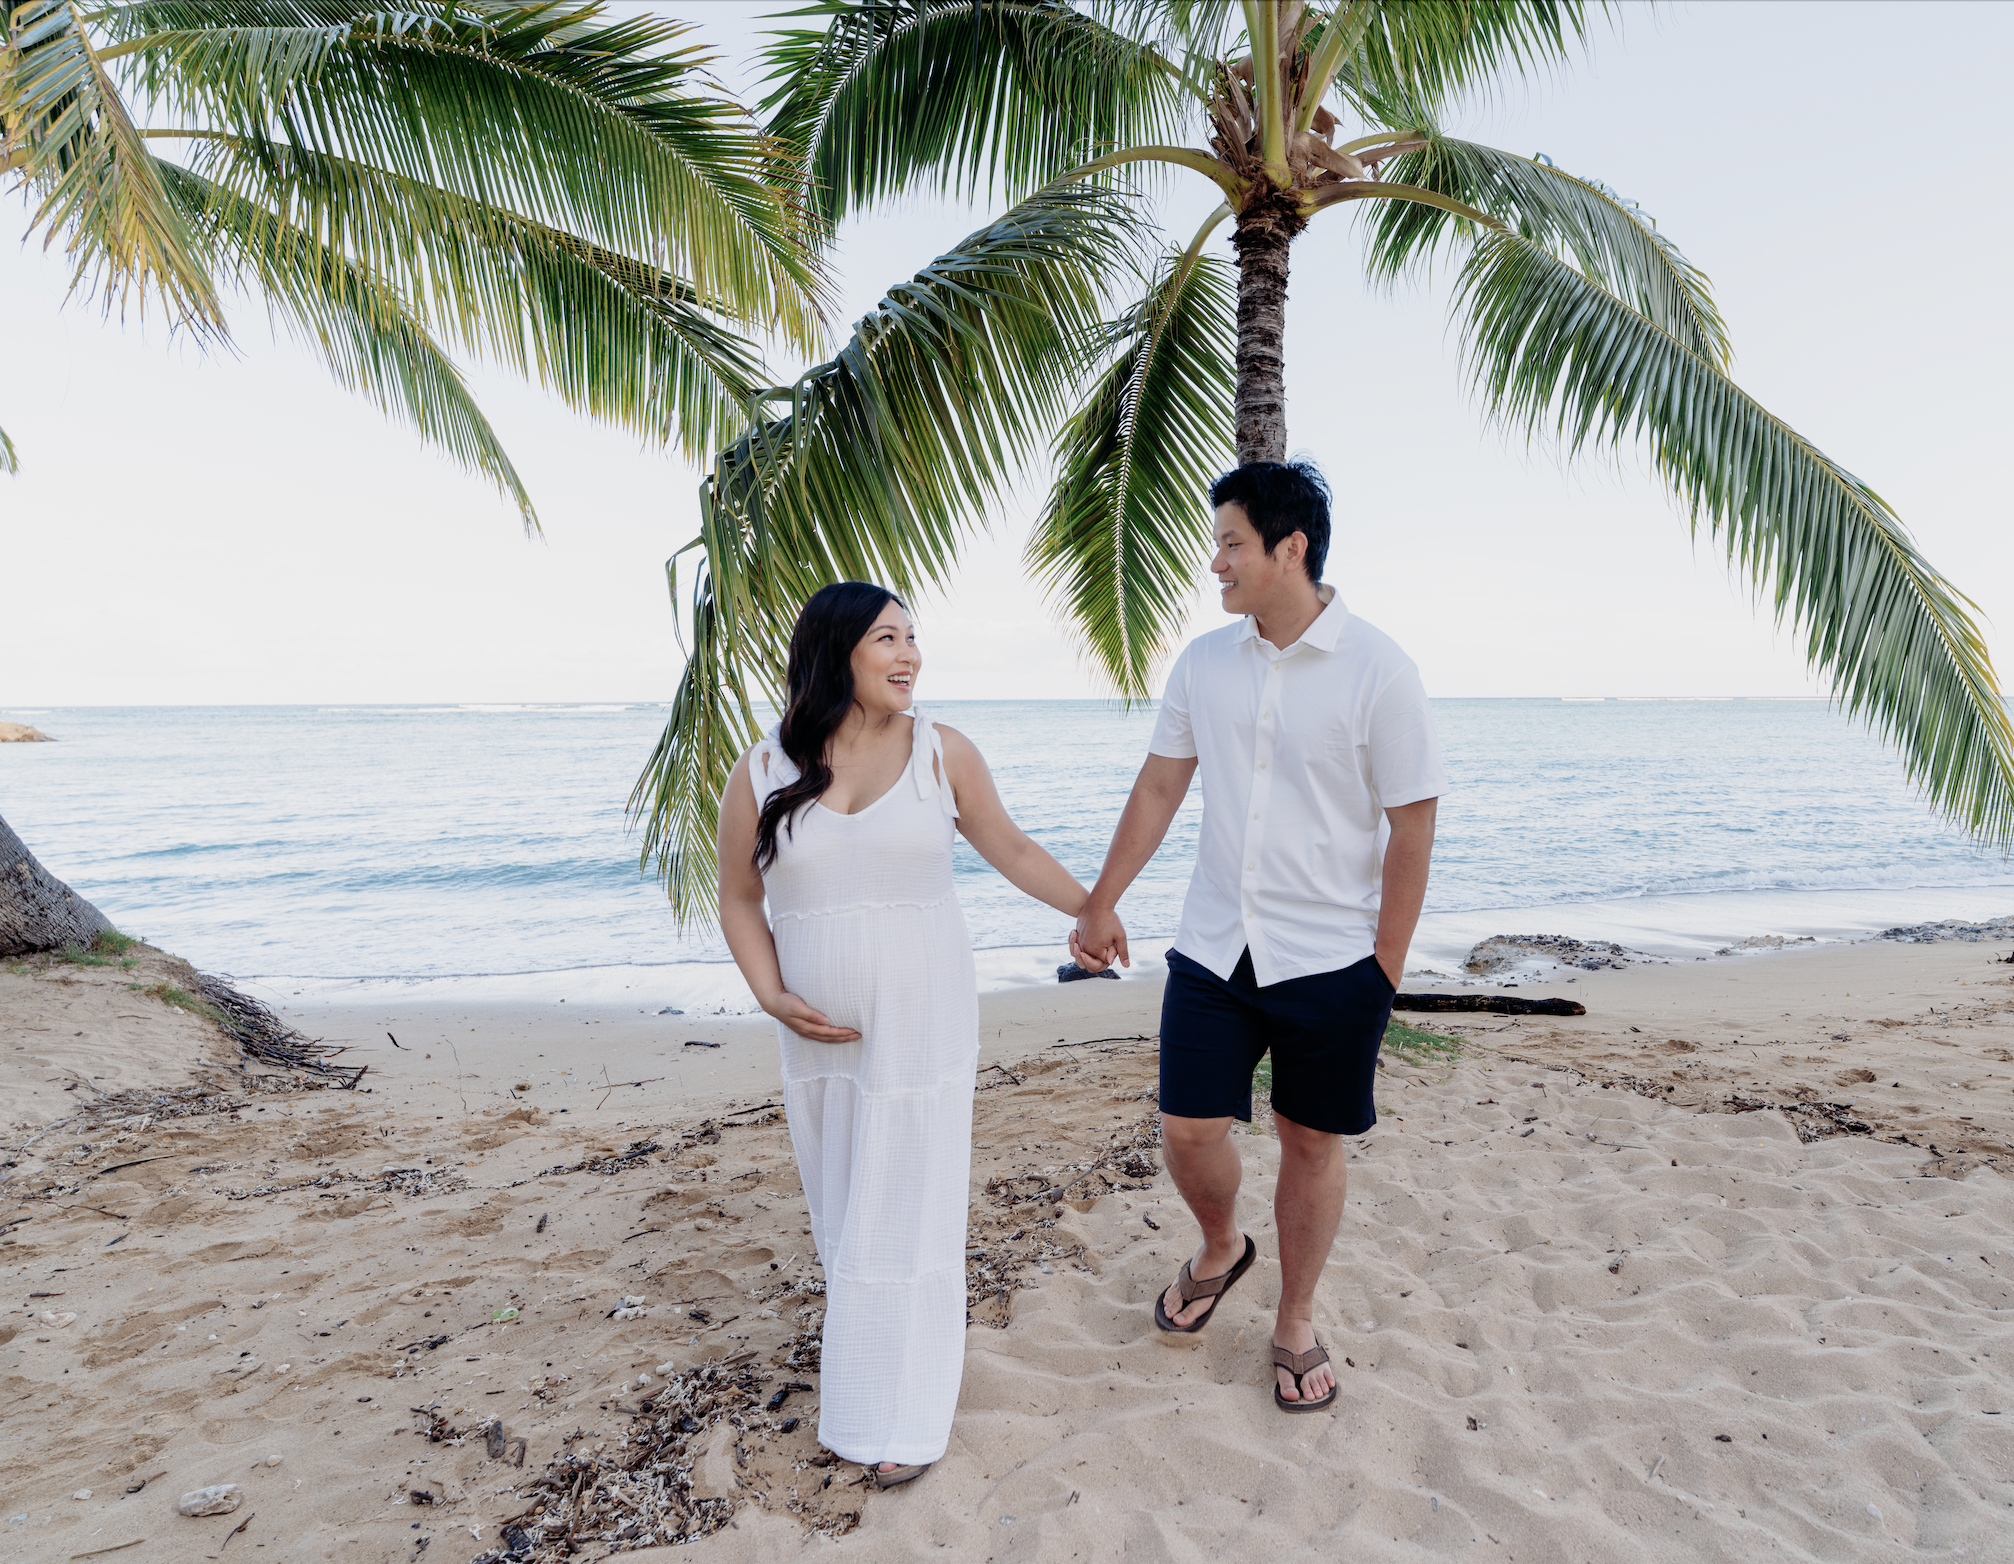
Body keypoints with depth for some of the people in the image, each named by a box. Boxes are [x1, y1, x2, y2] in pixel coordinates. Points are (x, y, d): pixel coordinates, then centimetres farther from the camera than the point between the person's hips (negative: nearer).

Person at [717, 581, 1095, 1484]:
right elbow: (739, 901, 5)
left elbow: (1010, 849, 5)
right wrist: (773, 998, -7)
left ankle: (904, 1417, 20)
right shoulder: (762, 775, -4)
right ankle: (857, 1377, 37)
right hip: (821, 1034, 2)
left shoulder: (941, 751, -6)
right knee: (842, 1212, 14)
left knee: (905, 1210, 4)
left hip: (923, 1024, -2)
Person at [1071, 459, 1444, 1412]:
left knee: (1311, 1143, 10)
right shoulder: (1203, 662, 1)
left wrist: (1386, 969, -9)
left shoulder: (1377, 671, -12)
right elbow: (1159, 788, 9)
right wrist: (1101, 903, 9)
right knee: (1187, 1129, 6)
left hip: (1331, 960, -3)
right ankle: (1219, 1248, 39)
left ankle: (1295, 1324, 32)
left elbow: (1412, 826, -9)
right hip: (1214, 947, 4)